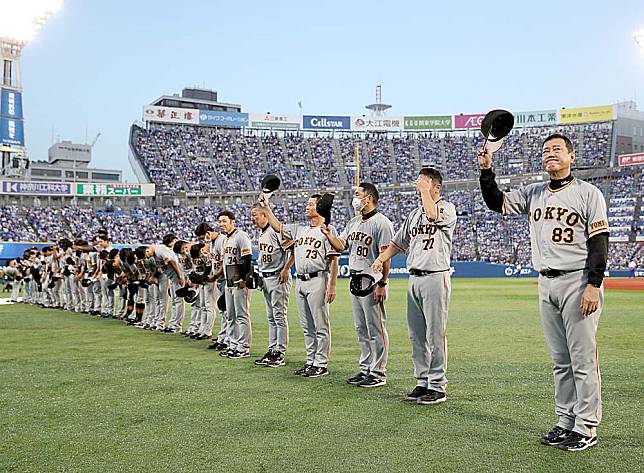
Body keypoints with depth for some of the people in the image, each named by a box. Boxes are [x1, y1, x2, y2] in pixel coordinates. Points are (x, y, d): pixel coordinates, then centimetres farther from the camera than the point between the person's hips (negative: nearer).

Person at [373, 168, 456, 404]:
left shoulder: (447, 208, -2)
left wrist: (425, 191, -12)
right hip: (414, 278, 8)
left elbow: (433, 215, -25)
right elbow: (398, 242, 22)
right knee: (416, 335, 10)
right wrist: (381, 258, 9)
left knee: (435, 334, -5)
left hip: (436, 277, -7)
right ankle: (422, 382, 18)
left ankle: (437, 386, 2)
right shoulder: (414, 213, 20)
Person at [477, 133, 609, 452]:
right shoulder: (533, 194, 15)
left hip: (578, 282, -6)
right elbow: (496, 203, 12)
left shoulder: (588, 193, -2)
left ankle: (587, 427, 6)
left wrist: (594, 284, -15)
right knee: (560, 360, 12)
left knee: (583, 359, -3)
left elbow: (599, 241, -7)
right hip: (547, 283, 6)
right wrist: (486, 171, -3)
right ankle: (566, 422, 21)